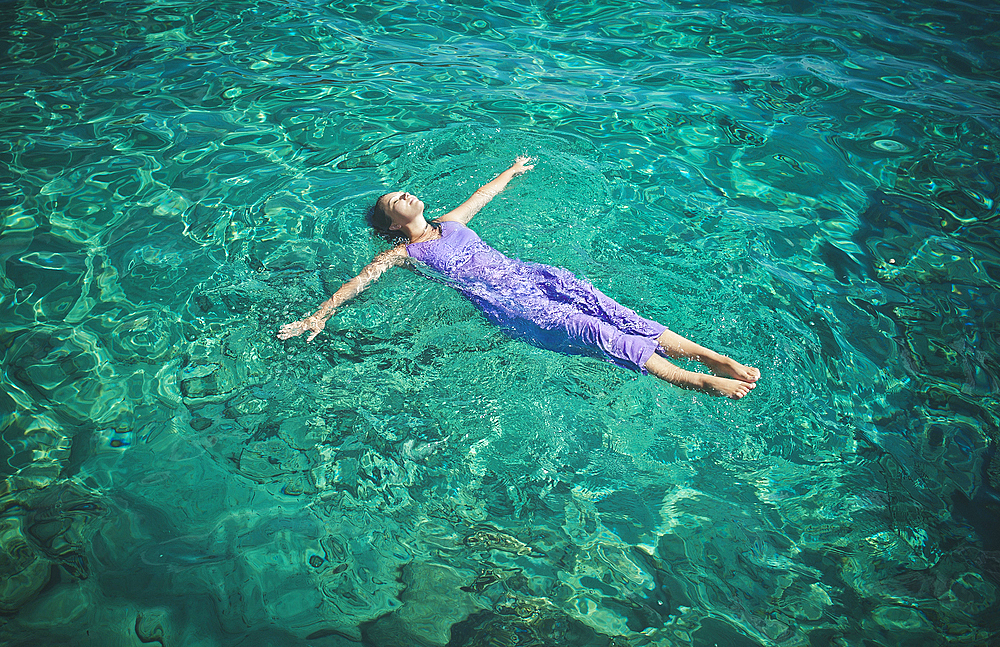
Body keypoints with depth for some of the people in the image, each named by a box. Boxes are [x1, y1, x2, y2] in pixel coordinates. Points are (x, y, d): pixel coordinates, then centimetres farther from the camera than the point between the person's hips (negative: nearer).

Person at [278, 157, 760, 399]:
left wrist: (512, 170, 54)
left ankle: (712, 357, -23)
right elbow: (362, 280, 0)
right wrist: (319, 315, -10)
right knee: (592, 332, -25)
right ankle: (696, 382, -33)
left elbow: (484, 193, 40)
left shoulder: (451, 223, 27)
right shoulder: (403, 254, 10)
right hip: (504, 303, -6)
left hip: (525, 274, 6)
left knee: (604, 308, -16)